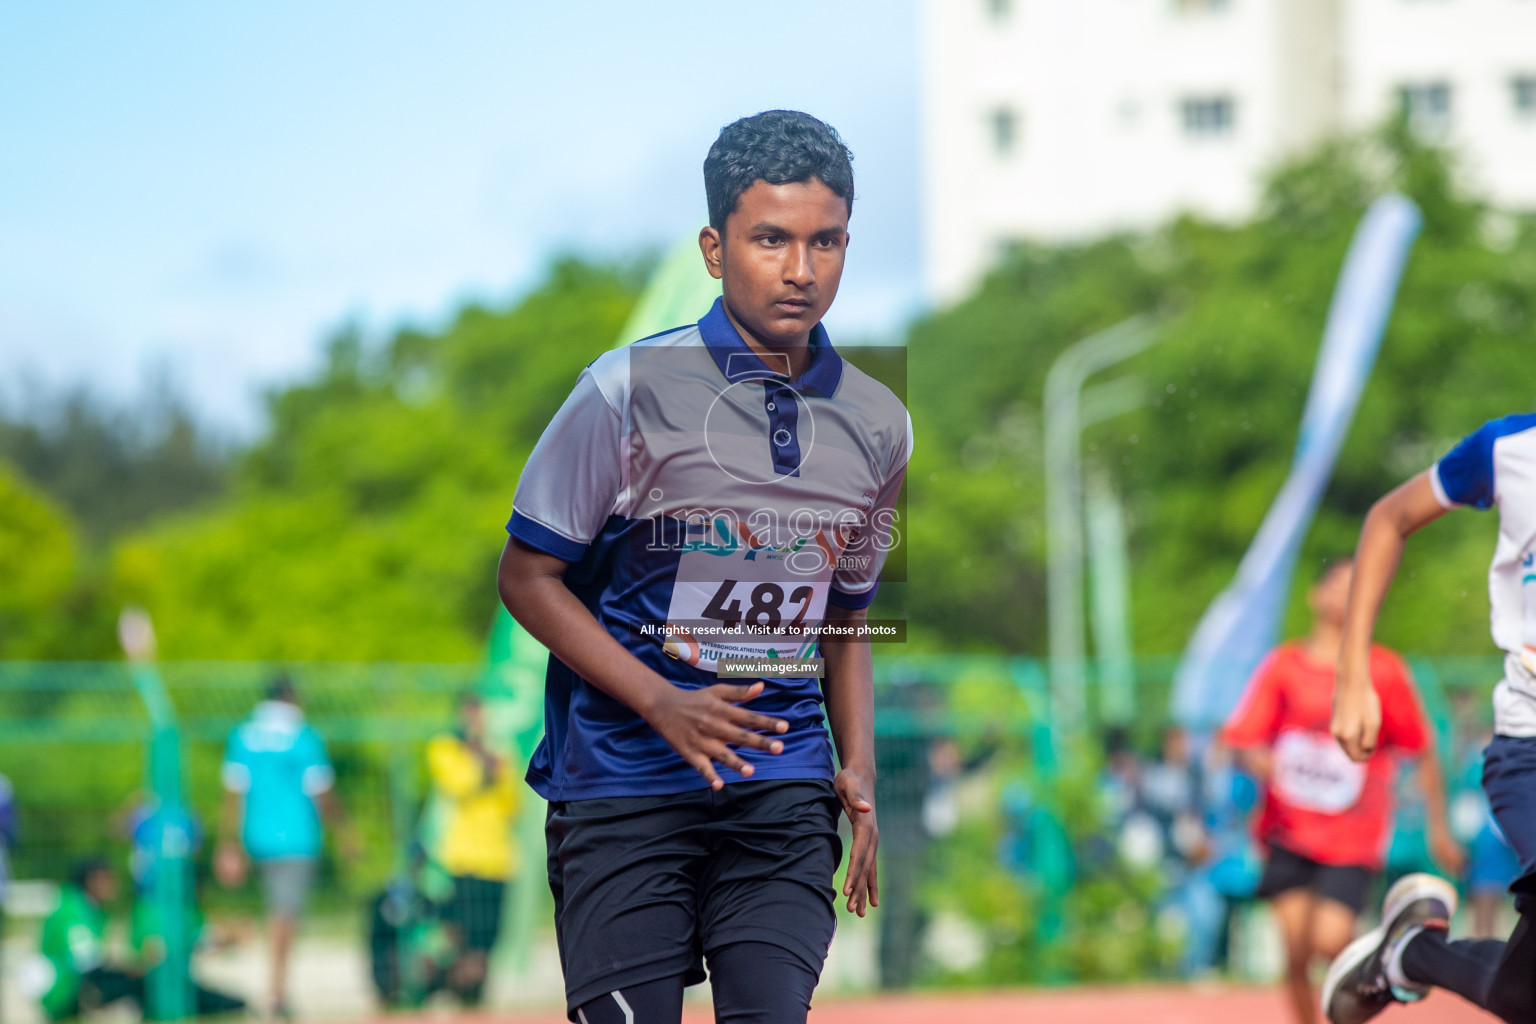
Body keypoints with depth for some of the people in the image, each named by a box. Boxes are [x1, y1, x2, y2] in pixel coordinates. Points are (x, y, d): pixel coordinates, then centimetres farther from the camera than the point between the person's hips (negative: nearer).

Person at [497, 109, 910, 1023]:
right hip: (622, 785, -3)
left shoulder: (878, 426, 7)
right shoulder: (630, 390, -7)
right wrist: (662, 703, -13)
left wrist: (859, 772, 7)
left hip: (784, 788, 3)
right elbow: (529, 577, -2)